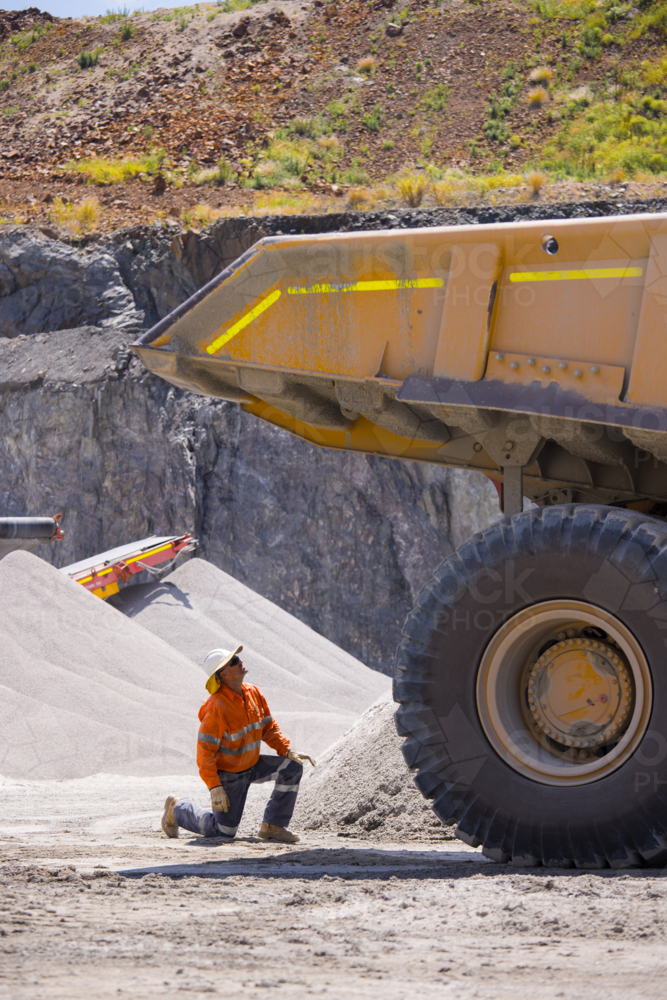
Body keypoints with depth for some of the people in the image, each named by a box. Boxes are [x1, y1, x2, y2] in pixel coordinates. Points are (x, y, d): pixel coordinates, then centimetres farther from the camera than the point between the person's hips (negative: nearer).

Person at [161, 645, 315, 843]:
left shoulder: (253, 693, -5)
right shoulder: (217, 707, -28)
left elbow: (268, 728, 6)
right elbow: (205, 750, -27)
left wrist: (288, 751, -9)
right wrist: (215, 788, -30)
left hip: (252, 765, 7)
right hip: (227, 773, -7)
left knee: (292, 767, -13)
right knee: (223, 831, -1)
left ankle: (272, 827, -4)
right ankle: (177, 809, 24)